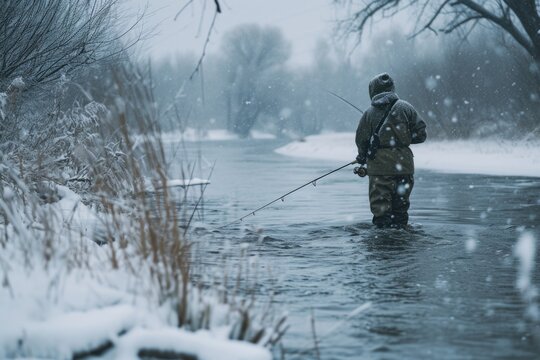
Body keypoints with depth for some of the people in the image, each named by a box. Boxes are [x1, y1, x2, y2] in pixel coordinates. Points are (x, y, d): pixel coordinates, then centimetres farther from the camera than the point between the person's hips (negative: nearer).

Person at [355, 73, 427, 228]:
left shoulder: (369, 113, -2)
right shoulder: (405, 108, 0)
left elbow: (361, 140, 4)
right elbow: (421, 134, 0)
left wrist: (362, 157, 24)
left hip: (379, 166, -2)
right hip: (403, 165, 2)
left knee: (380, 206, 4)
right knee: (400, 207, 13)